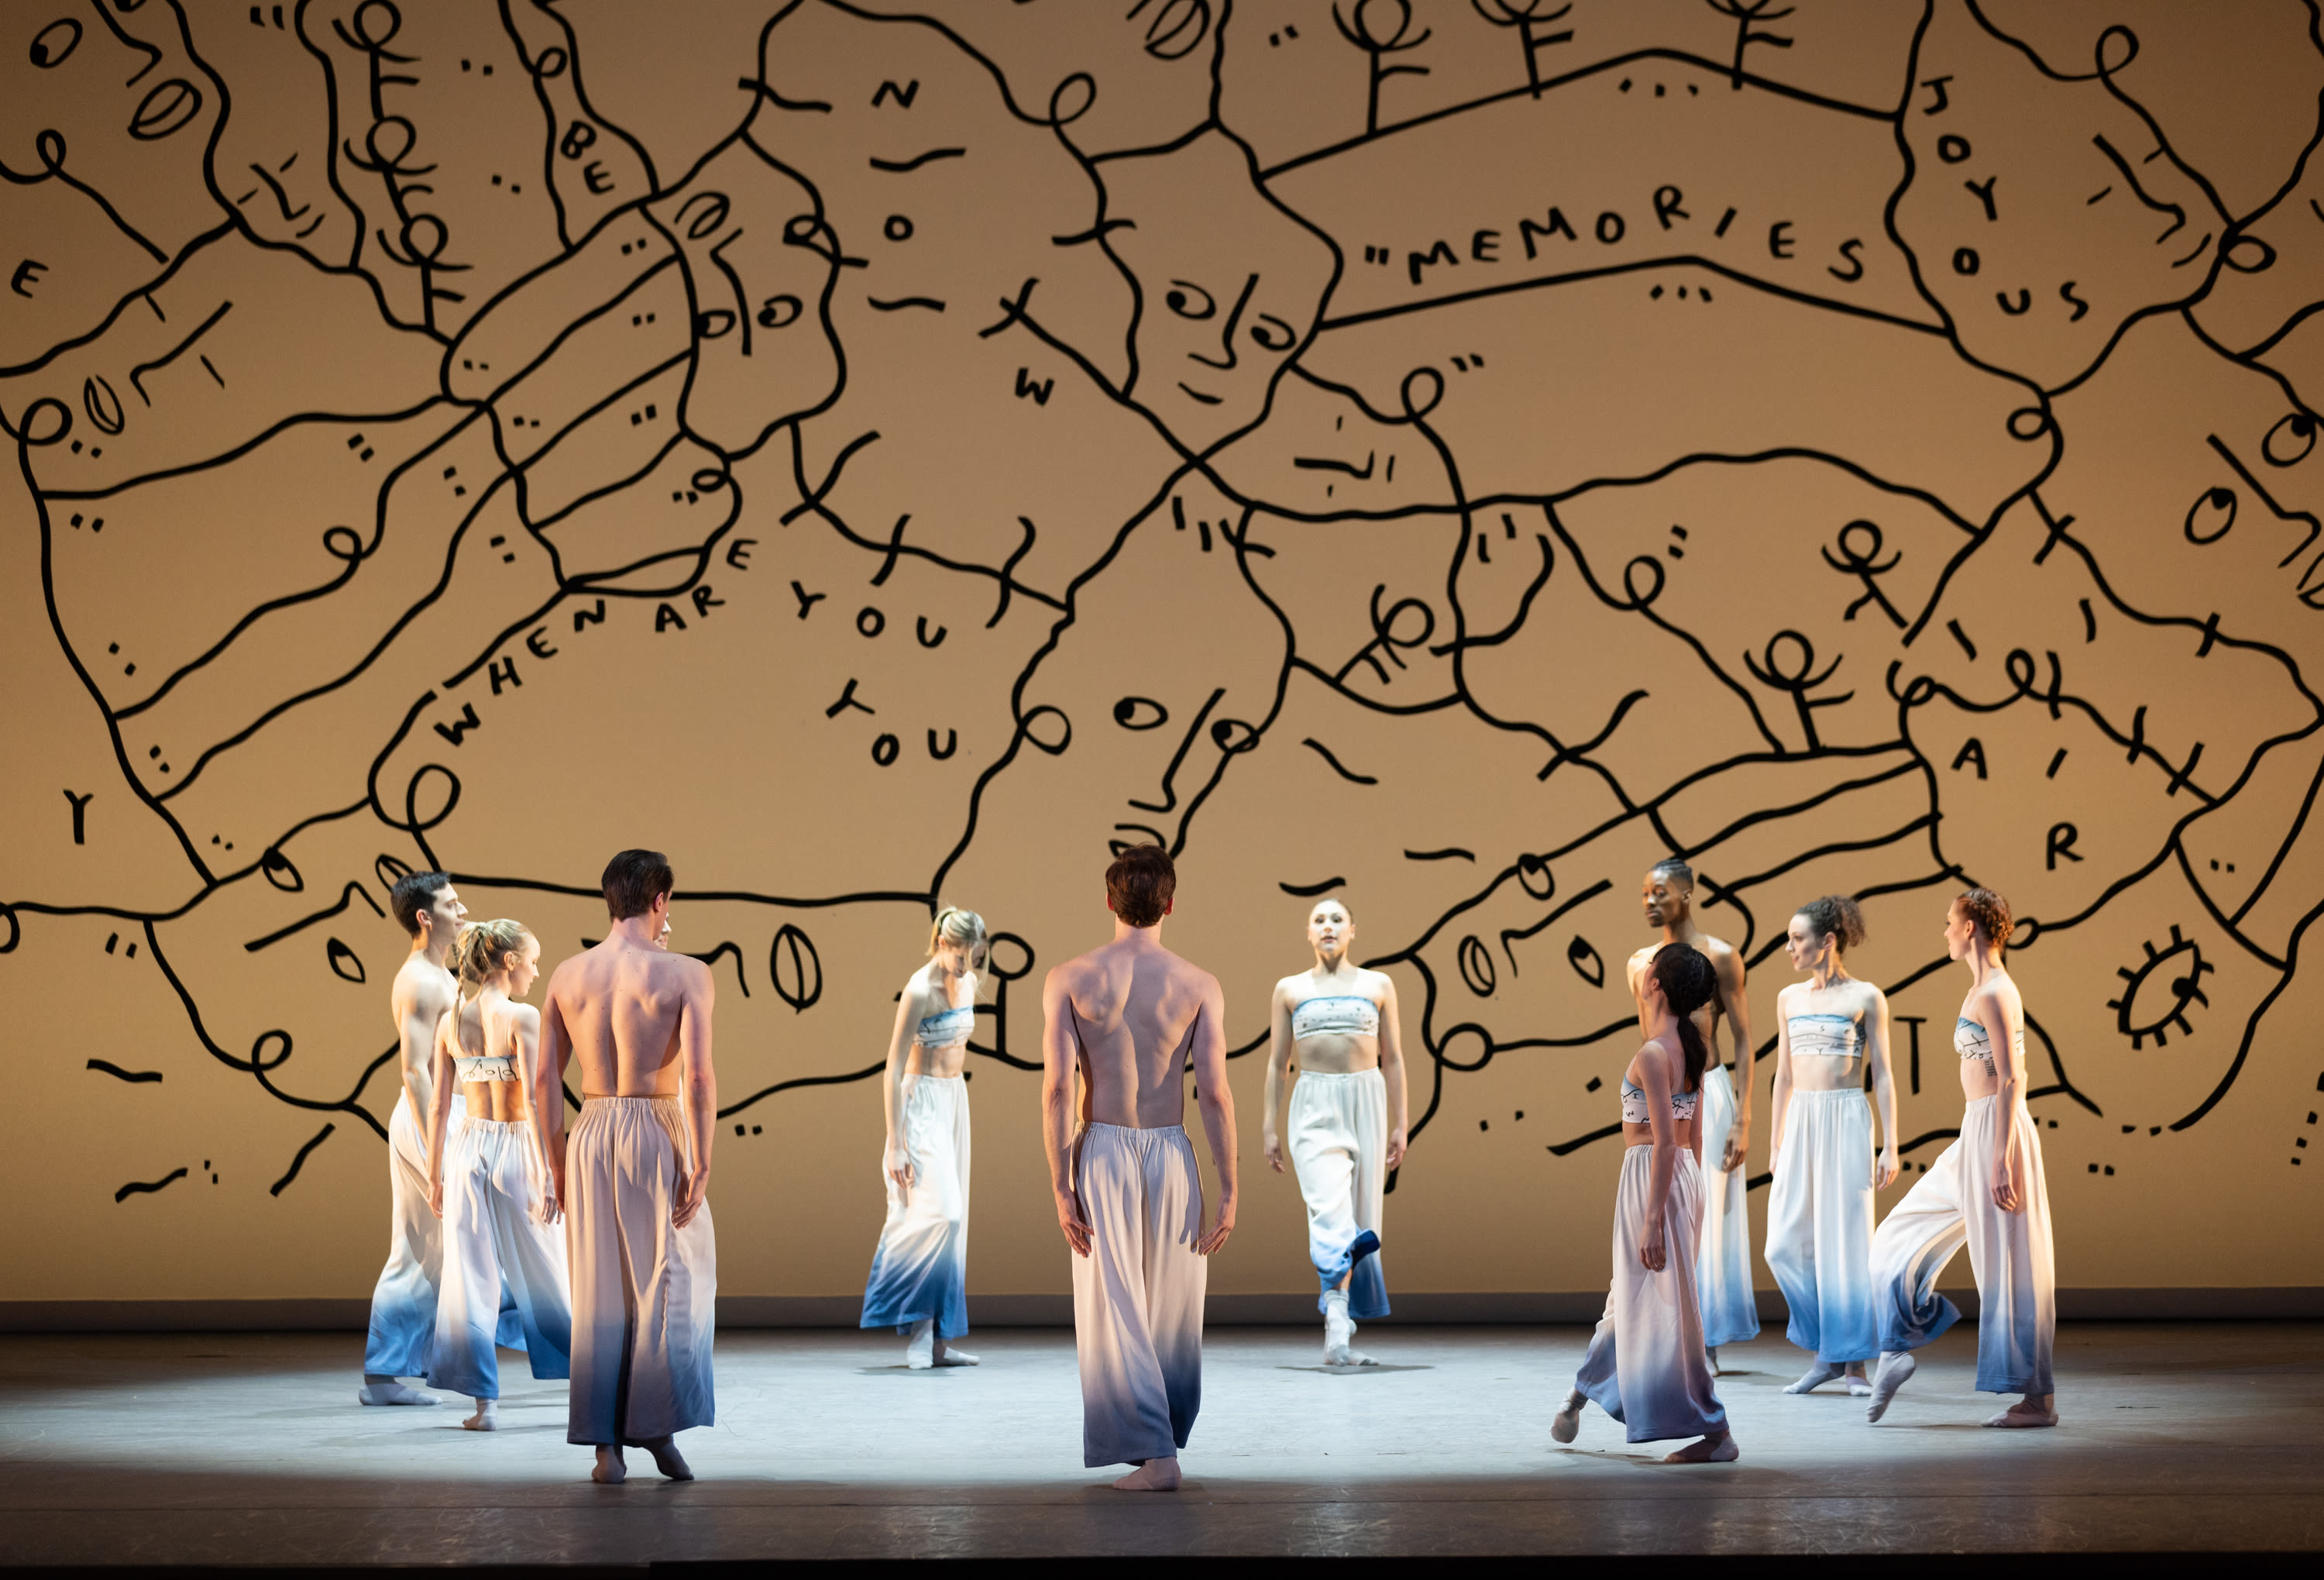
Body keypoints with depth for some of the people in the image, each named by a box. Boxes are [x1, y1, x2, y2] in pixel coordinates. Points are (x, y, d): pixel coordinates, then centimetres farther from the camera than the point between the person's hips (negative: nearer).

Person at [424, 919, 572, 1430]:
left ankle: (484, 1401, 2)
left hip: (467, 1148, 4)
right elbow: (533, 1099, -17)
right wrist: (545, 1173, -15)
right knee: (543, 1272, 9)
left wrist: (434, 1174, 13)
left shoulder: (451, 1021, 4)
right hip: (516, 1147, -4)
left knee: (472, 1276, 5)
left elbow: (439, 1105, 6)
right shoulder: (522, 1017, -11)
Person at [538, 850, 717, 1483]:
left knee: (600, 1298, 9)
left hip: (590, 1136, 4)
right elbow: (699, 1077, -15)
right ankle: (659, 1427, 2)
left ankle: (606, 1447, 10)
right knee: (671, 1287, 8)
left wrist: (557, 1164, 14)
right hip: (658, 1136, -4)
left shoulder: (568, 975, 5)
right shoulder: (685, 974, -7)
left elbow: (546, 1080, 6)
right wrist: (700, 1165, -11)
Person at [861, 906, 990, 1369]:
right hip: (922, 1101, -8)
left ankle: (939, 1340, 8)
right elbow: (893, 1069, -17)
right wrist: (894, 1145, -19)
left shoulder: (968, 984, 6)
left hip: (957, 1100, 8)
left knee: (950, 1219, 6)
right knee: (940, 1213, -18)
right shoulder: (919, 991, -17)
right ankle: (916, 1327, -5)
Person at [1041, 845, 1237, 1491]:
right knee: (1172, 1308, 15)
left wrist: (1060, 1186, -7)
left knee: (1114, 1307, 2)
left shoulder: (1069, 978, -4)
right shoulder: (1200, 986, -3)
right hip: (1170, 1152, 1)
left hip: (1100, 1152, -1)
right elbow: (1214, 1092, -7)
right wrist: (1229, 1191, -2)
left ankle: (1153, 1453, -4)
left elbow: (1055, 1086, -9)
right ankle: (1171, 1432, 31)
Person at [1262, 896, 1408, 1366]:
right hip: (1314, 1108, -2)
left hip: (1367, 1101, 2)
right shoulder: (1290, 989, 10)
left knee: (1360, 1216, 2)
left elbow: (1393, 1060, 11)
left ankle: (1338, 1336, 12)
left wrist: (1400, 1126, 6)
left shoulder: (1378, 986, 11)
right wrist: (1268, 1128, 5)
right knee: (1331, 1209, -20)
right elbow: (1277, 1063, 11)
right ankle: (1338, 1335, -29)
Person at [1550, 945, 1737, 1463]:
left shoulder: (1653, 1055, -19)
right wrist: (1691, 1198, 21)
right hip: (1683, 1174, 10)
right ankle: (1581, 1395, 38)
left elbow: (1665, 1143, -22)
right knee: (1631, 1290, 21)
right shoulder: (1693, 1048, 8)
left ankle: (1716, 1434, 3)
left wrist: (1652, 1221, -22)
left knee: (1666, 1304, -1)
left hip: (1655, 1177, -10)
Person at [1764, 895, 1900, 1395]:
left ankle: (1854, 1361, 7)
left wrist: (1890, 1147, -7)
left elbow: (1882, 1075, -2)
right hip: (1801, 1122, 5)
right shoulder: (1789, 998, 12)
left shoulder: (1866, 998, -1)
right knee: (1786, 1245, -2)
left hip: (1847, 1119, -5)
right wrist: (1776, 1145, 16)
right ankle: (1826, 1352, 12)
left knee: (1847, 1242, -3)